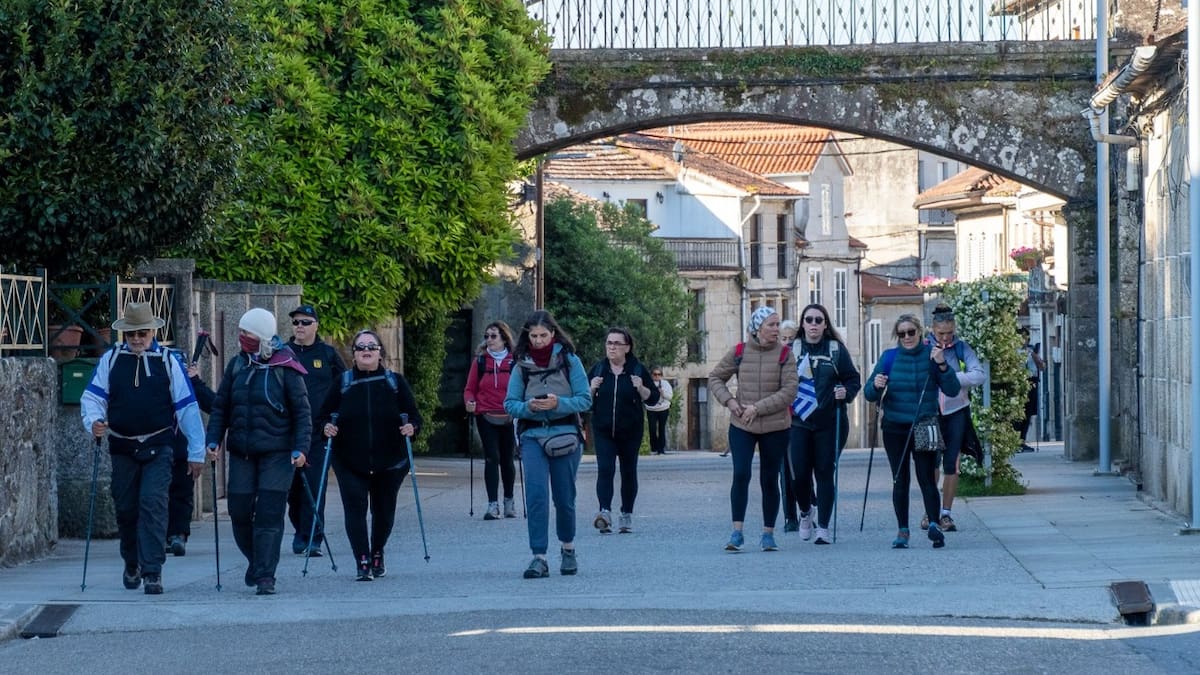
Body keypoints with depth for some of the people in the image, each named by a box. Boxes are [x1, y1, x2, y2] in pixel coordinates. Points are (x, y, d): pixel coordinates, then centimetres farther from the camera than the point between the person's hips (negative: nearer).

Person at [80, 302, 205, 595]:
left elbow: (187, 407, 3)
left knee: (153, 505, -15)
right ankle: (131, 565, 32)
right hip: (122, 447, 2)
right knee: (125, 509, 10)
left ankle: (152, 572, -15)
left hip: (158, 448, -2)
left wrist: (196, 452, 1)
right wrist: (94, 421, -20)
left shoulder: (168, 361, 1)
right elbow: (92, 396, 3)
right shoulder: (111, 360, 5)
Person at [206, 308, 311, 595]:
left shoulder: (285, 369, -5)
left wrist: (300, 447, -12)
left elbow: (302, 411, -3)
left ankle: (265, 576, -7)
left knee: (269, 514, -8)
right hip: (241, 452, 4)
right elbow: (220, 406, 12)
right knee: (240, 512, 4)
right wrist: (214, 440, 2)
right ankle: (255, 560, 29)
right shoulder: (237, 365, 7)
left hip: (277, 452, -4)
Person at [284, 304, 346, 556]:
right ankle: (300, 529, 24)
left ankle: (312, 538, -7)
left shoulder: (328, 354, 6)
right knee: (292, 484, 5)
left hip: (319, 431, -2)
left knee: (315, 485, -8)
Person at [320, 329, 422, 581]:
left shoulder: (395, 382, 3)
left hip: (389, 462, 1)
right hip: (350, 462, -1)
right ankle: (363, 562, -13)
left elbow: (414, 415, 5)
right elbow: (325, 416, 6)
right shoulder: (342, 383, 3)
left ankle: (377, 554, 34)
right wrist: (327, 428, -14)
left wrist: (411, 427, -15)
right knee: (355, 508, -13)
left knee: (384, 510, 11)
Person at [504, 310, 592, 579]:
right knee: (536, 495, -12)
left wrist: (558, 403, -18)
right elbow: (510, 404, 5)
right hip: (532, 435, 1)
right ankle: (539, 558, -13)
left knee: (564, 497, 8)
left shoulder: (569, 360, 0)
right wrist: (528, 407, -15)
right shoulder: (522, 365, 5)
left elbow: (585, 399, -2)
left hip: (565, 435, -1)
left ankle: (568, 549, 31)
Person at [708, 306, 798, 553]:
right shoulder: (739, 352, 1)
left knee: (770, 480, 7)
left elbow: (788, 391, -10)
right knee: (741, 475, -12)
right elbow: (715, 378, 10)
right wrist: (729, 401, -8)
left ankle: (768, 533, 17)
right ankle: (737, 532, -9)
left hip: (775, 427, 0)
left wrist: (758, 408, -16)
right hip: (741, 426, 0)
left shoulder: (785, 354, -4)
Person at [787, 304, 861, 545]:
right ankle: (805, 511, 27)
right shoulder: (792, 349, 4)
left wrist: (845, 393, -14)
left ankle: (823, 527, 5)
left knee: (825, 473, -1)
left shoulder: (836, 349, 2)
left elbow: (854, 380, 6)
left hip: (830, 422, -1)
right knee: (799, 474, -3)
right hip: (799, 422, 1)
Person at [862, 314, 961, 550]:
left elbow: (952, 390, -7)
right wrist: (875, 386, -22)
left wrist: (942, 365, -22)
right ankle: (902, 531, 7)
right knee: (900, 480, 3)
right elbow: (869, 394, 1)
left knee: (926, 477, -14)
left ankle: (933, 523, -22)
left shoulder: (931, 355, -1)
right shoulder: (889, 357, 3)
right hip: (895, 429, 2)